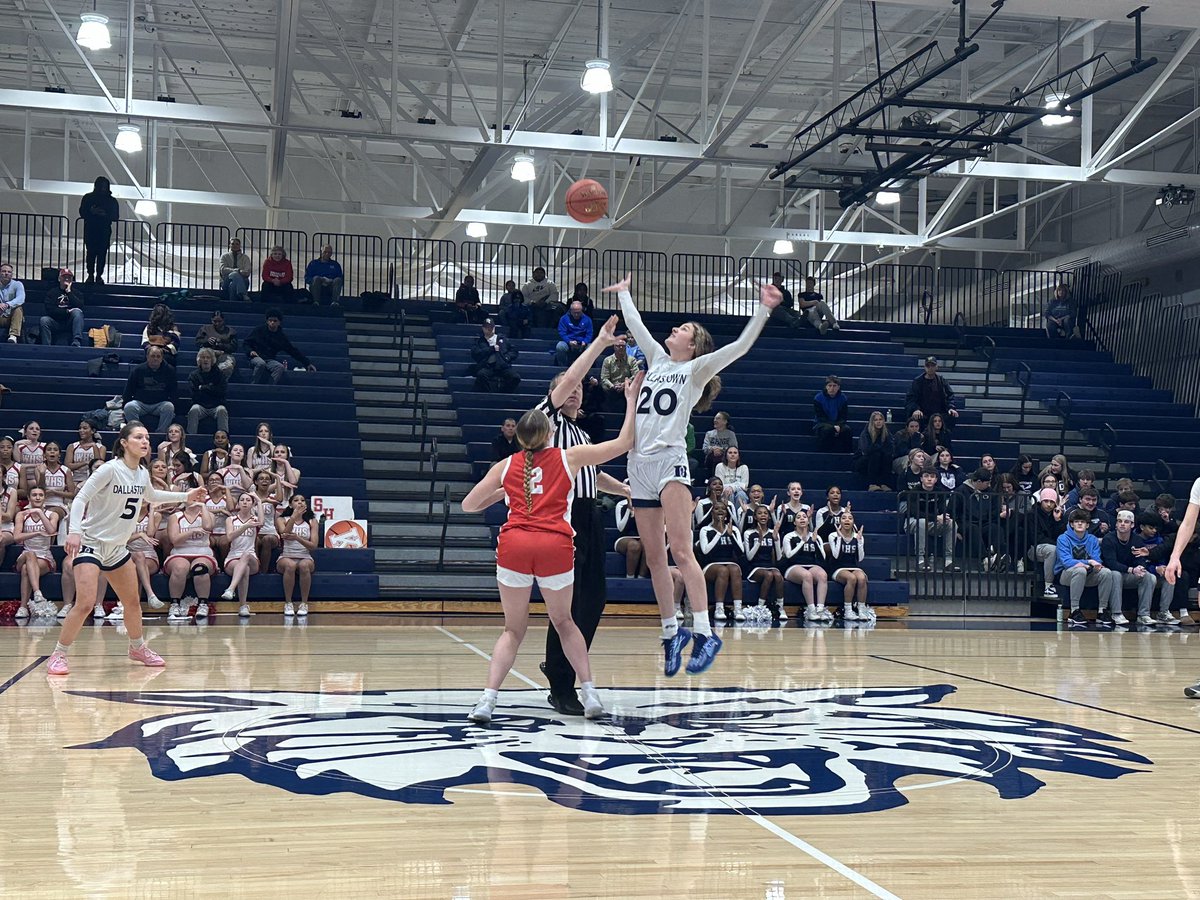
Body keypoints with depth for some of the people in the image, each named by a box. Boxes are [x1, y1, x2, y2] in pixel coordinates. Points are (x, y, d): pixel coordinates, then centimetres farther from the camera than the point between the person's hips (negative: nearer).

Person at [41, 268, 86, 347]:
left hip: (70, 322, 0)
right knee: (43, 320, -28)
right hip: (56, 322, 0)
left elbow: (80, 307, -10)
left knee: (77, 311, -30)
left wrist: (69, 292, -9)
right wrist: (67, 311, -12)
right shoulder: (52, 292, 10)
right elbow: (50, 310, -4)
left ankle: (76, 343, -43)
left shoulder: (76, 292, 11)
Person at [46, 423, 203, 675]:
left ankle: (138, 648, 35)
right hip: (91, 543, -7)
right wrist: (74, 530, -32)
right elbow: (80, 498, -19)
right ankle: (58, 655, -4)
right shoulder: (110, 469, -18)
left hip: (117, 548, 8)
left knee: (133, 602, 15)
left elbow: (151, 496, 26)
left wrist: (186, 496, 24)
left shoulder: (142, 474, 4)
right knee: (85, 604, -17)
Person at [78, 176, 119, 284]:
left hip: (104, 231, 0)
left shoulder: (112, 200, 6)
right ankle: (90, 275, 0)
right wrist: (91, 212, -15)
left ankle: (99, 276, 0)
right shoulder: (88, 198, 6)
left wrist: (106, 214, -14)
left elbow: (115, 216, 4)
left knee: (102, 253, -5)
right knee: (90, 252, -5)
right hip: (90, 230, 0)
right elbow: (82, 212, 4)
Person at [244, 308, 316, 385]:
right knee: (261, 364, -37)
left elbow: (294, 352, 10)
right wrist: (250, 351, -10)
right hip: (256, 357, -2)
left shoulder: (281, 337, 8)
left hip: (270, 360, 2)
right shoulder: (259, 330, 5)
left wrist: (308, 363, 5)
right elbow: (246, 343, 12)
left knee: (281, 368, -28)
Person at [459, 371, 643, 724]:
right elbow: (623, 443, 18)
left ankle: (487, 700, -2)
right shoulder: (569, 457, 13)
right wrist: (631, 400, 27)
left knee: (513, 629, 14)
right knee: (564, 622, 21)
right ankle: (589, 693, 14)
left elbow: (468, 505, 22)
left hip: (514, 543, 1)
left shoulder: (506, 466, 17)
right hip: (556, 545, -1)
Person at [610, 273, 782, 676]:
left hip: (669, 460, -6)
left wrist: (763, 310, -16)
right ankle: (671, 632, 17)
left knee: (680, 551, -18)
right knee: (654, 558, 7)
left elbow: (739, 347, -8)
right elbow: (635, 325, 32)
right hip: (639, 463, 6)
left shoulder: (696, 369, 4)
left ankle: (704, 633, -21)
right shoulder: (658, 359, 19)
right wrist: (624, 293, 41)